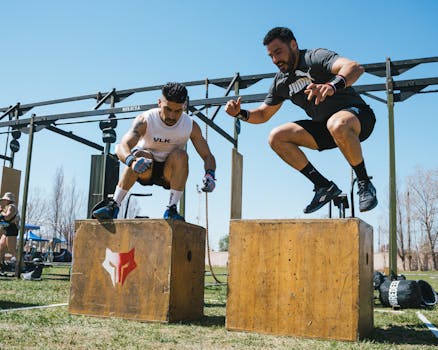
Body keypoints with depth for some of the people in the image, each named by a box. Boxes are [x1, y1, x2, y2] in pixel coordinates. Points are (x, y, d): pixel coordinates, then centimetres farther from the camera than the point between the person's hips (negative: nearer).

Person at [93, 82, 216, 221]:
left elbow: (207, 156, -11)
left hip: (170, 173, 1)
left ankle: (171, 209, -26)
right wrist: (131, 160, -57)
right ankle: (113, 206, -30)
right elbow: (122, 146, -34)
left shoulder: (191, 126, -15)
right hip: (145, 172, -1)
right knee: (140, 155, -34)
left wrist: (210, 175, -33)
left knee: (180, 155, -30)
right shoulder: (145, 120, -21)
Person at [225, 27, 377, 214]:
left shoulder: (315, 57, -14)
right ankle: (324, 186, -7)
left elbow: (355, 67, -31)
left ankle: (365, 184, -20)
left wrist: (332, 86, -52)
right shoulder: (281, 81, 8)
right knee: (276, 137, -9)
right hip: (324, 126, 7)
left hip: (357, 115, -7)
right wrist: (240, 113, -5)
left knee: (337, 125, -42)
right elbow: (263, 114, 16)